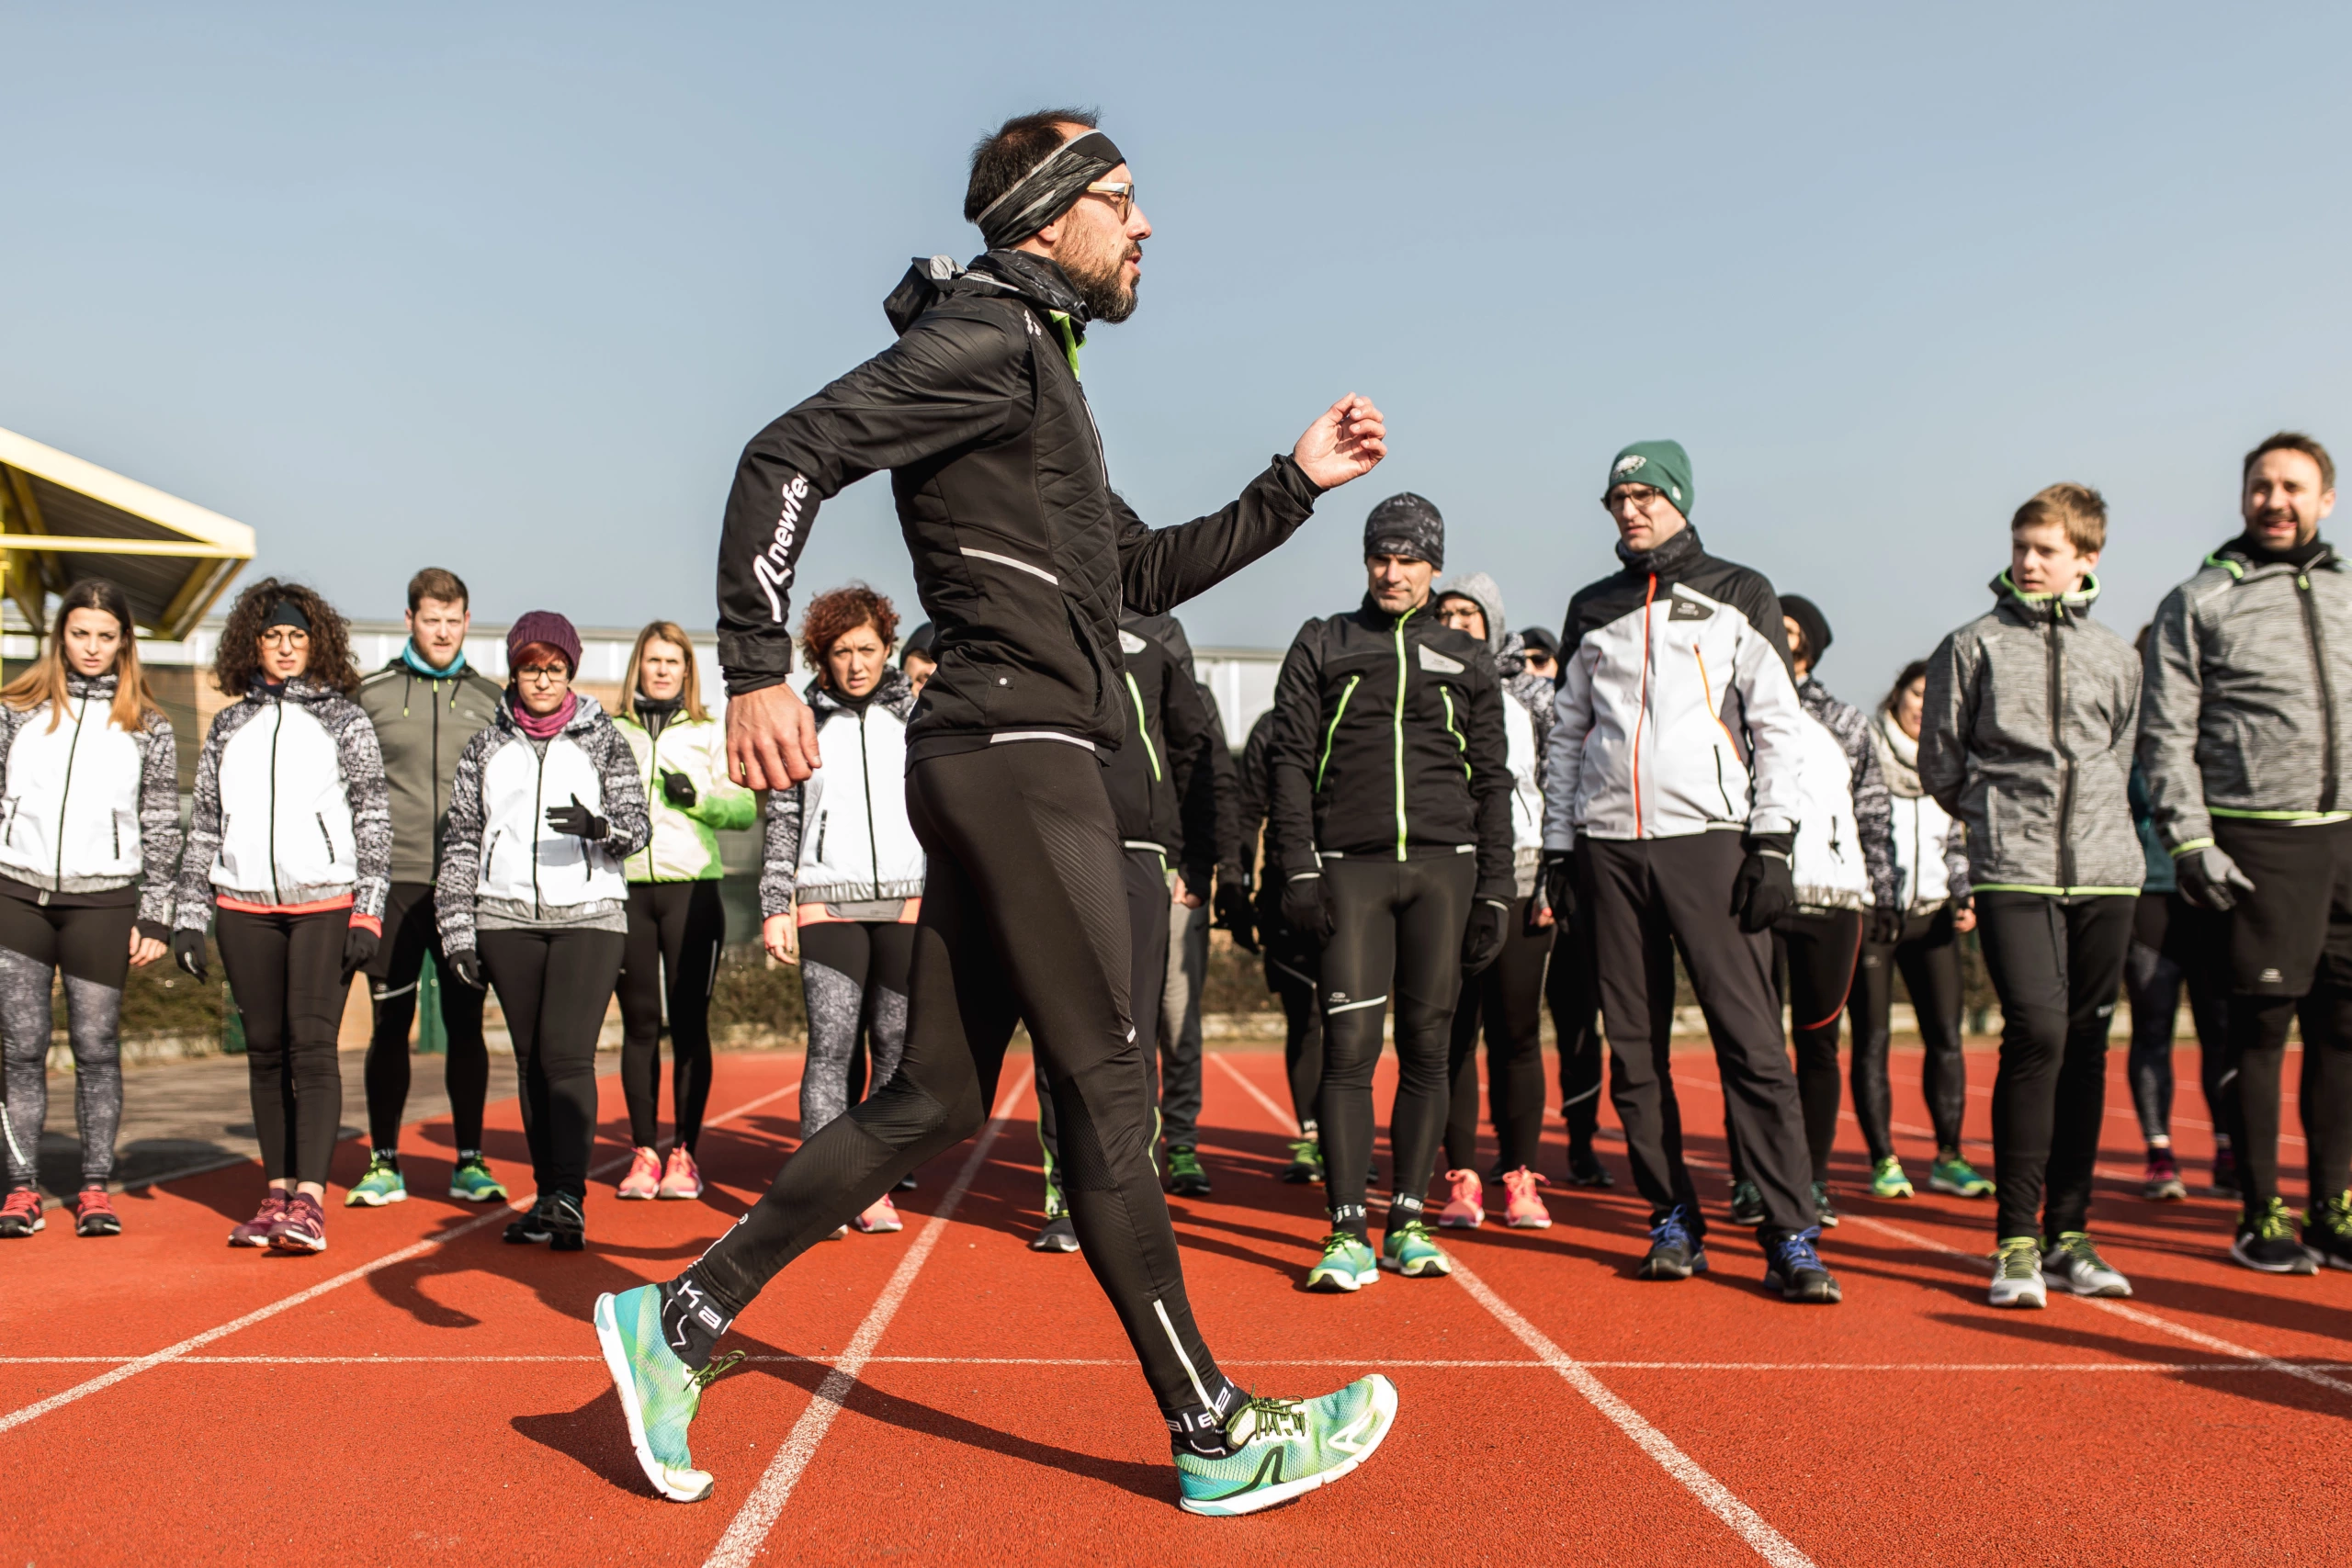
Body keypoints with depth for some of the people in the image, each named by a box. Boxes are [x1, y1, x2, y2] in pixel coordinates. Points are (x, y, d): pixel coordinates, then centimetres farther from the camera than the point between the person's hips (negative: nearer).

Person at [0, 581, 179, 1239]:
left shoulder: (148, 726, 6)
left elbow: (162, 828, 6)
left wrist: (155, 917, 1)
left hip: (102, 898, -1)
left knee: (97, 1049, 2)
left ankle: (95, 1189, 10)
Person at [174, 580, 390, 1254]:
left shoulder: (344, 719, 6)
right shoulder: (229, 727, 14)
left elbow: (374, 819, 2)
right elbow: (204, 827, 16)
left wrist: (368, 912, -6)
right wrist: (188, 917, 11)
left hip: (325, 902, -3)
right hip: (245, 906, 3)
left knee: (313, 1045, -11)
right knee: (265, 1050, 6)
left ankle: (310, 1197, -14)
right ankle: (277, 1192, 14)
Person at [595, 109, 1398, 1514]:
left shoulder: (1039, 369, 27)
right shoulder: (988, 336, -5)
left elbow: (1143, 573, 30)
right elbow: (790, 455, -16)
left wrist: (1296, 484, 25)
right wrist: (760, 672, -23)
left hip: (995, 765, 10)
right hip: (1018, 753, -10)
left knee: (938, 1100, 10)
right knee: (1106, 1089, -5)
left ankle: (681, 1319, 16)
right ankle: (1215, 1436, 5)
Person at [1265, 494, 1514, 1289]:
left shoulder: (1467, 661, 14)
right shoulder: (1321, 647, 11)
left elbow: (1492, 781, 13)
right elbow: (1291, 761, 5)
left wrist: (1494, 892, 5)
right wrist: (1299, 868, -6)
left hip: (1444, 867, 2)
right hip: (1351, 867, -1)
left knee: (1427, 1051, 3)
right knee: (1349, 1048, -8)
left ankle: (1407, 1222, 13)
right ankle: (1348, 1233, -5)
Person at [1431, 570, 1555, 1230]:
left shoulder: (1530, 691, 9)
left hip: (1519, 876, 0)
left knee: (1516, 1031, 2)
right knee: (1451, 1031, 0)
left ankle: (1520, 1176, 10)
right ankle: (1462, 1179, 6)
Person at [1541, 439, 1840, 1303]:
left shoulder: (1737, 596, 7)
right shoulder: (1592, 610, 16)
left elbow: (1778, 724, 2)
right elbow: (1567, 734, 18)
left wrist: (1773, 843, -7)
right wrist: (1558, 846, 10)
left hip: (1711, 841, -3)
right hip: (1609, 848, 4)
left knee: (1751, 1042, -9)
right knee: (1635, 1050, 4)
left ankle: (1791, 1238, -6)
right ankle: (1675, 1222, 14)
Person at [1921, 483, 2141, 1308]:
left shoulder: (2116, 657, 13)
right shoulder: (1973, 646, 4)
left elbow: (2118, 763, 21)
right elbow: (1941, 767, 7)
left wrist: (2092, 829, 13)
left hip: (2105, 869, 4)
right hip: (2012, 872, -3)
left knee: (2086, 1044, 6)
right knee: (2036, 1031, -16)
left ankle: (2068, 1232, 15)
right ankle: (2016, 1239, -9)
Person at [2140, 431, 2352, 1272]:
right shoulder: (2198, 603, 2)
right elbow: (2166, 736, -2)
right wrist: (2190, 841, -10)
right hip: (2257, 841, -4)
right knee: (2261, 1026, -1)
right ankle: (2259, 1213, 9)